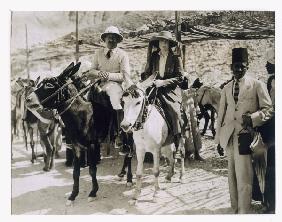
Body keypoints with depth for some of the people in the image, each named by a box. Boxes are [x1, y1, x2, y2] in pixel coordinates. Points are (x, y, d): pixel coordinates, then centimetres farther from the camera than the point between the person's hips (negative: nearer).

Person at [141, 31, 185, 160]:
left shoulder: (175, 58, 4)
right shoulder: (154, 57, 15)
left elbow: (180, 77, -3)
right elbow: (147, 73, 20)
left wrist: (163, 82, -14)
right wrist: (146, 80, -3)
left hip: (171, 91, -3)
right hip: (154, 89, 4)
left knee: (174, 112, -27)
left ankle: (179, 148, -23)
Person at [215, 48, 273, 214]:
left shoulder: (258, 85, 3)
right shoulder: (227, 88, 16)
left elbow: (268, 108, 1)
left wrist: (253, 117, -17)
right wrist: (219, 136, 12)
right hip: (229, 136, 5)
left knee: (243, 177, -10)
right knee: (232, 175, 11)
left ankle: (244, 212, -3)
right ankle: (235, 209, 21)